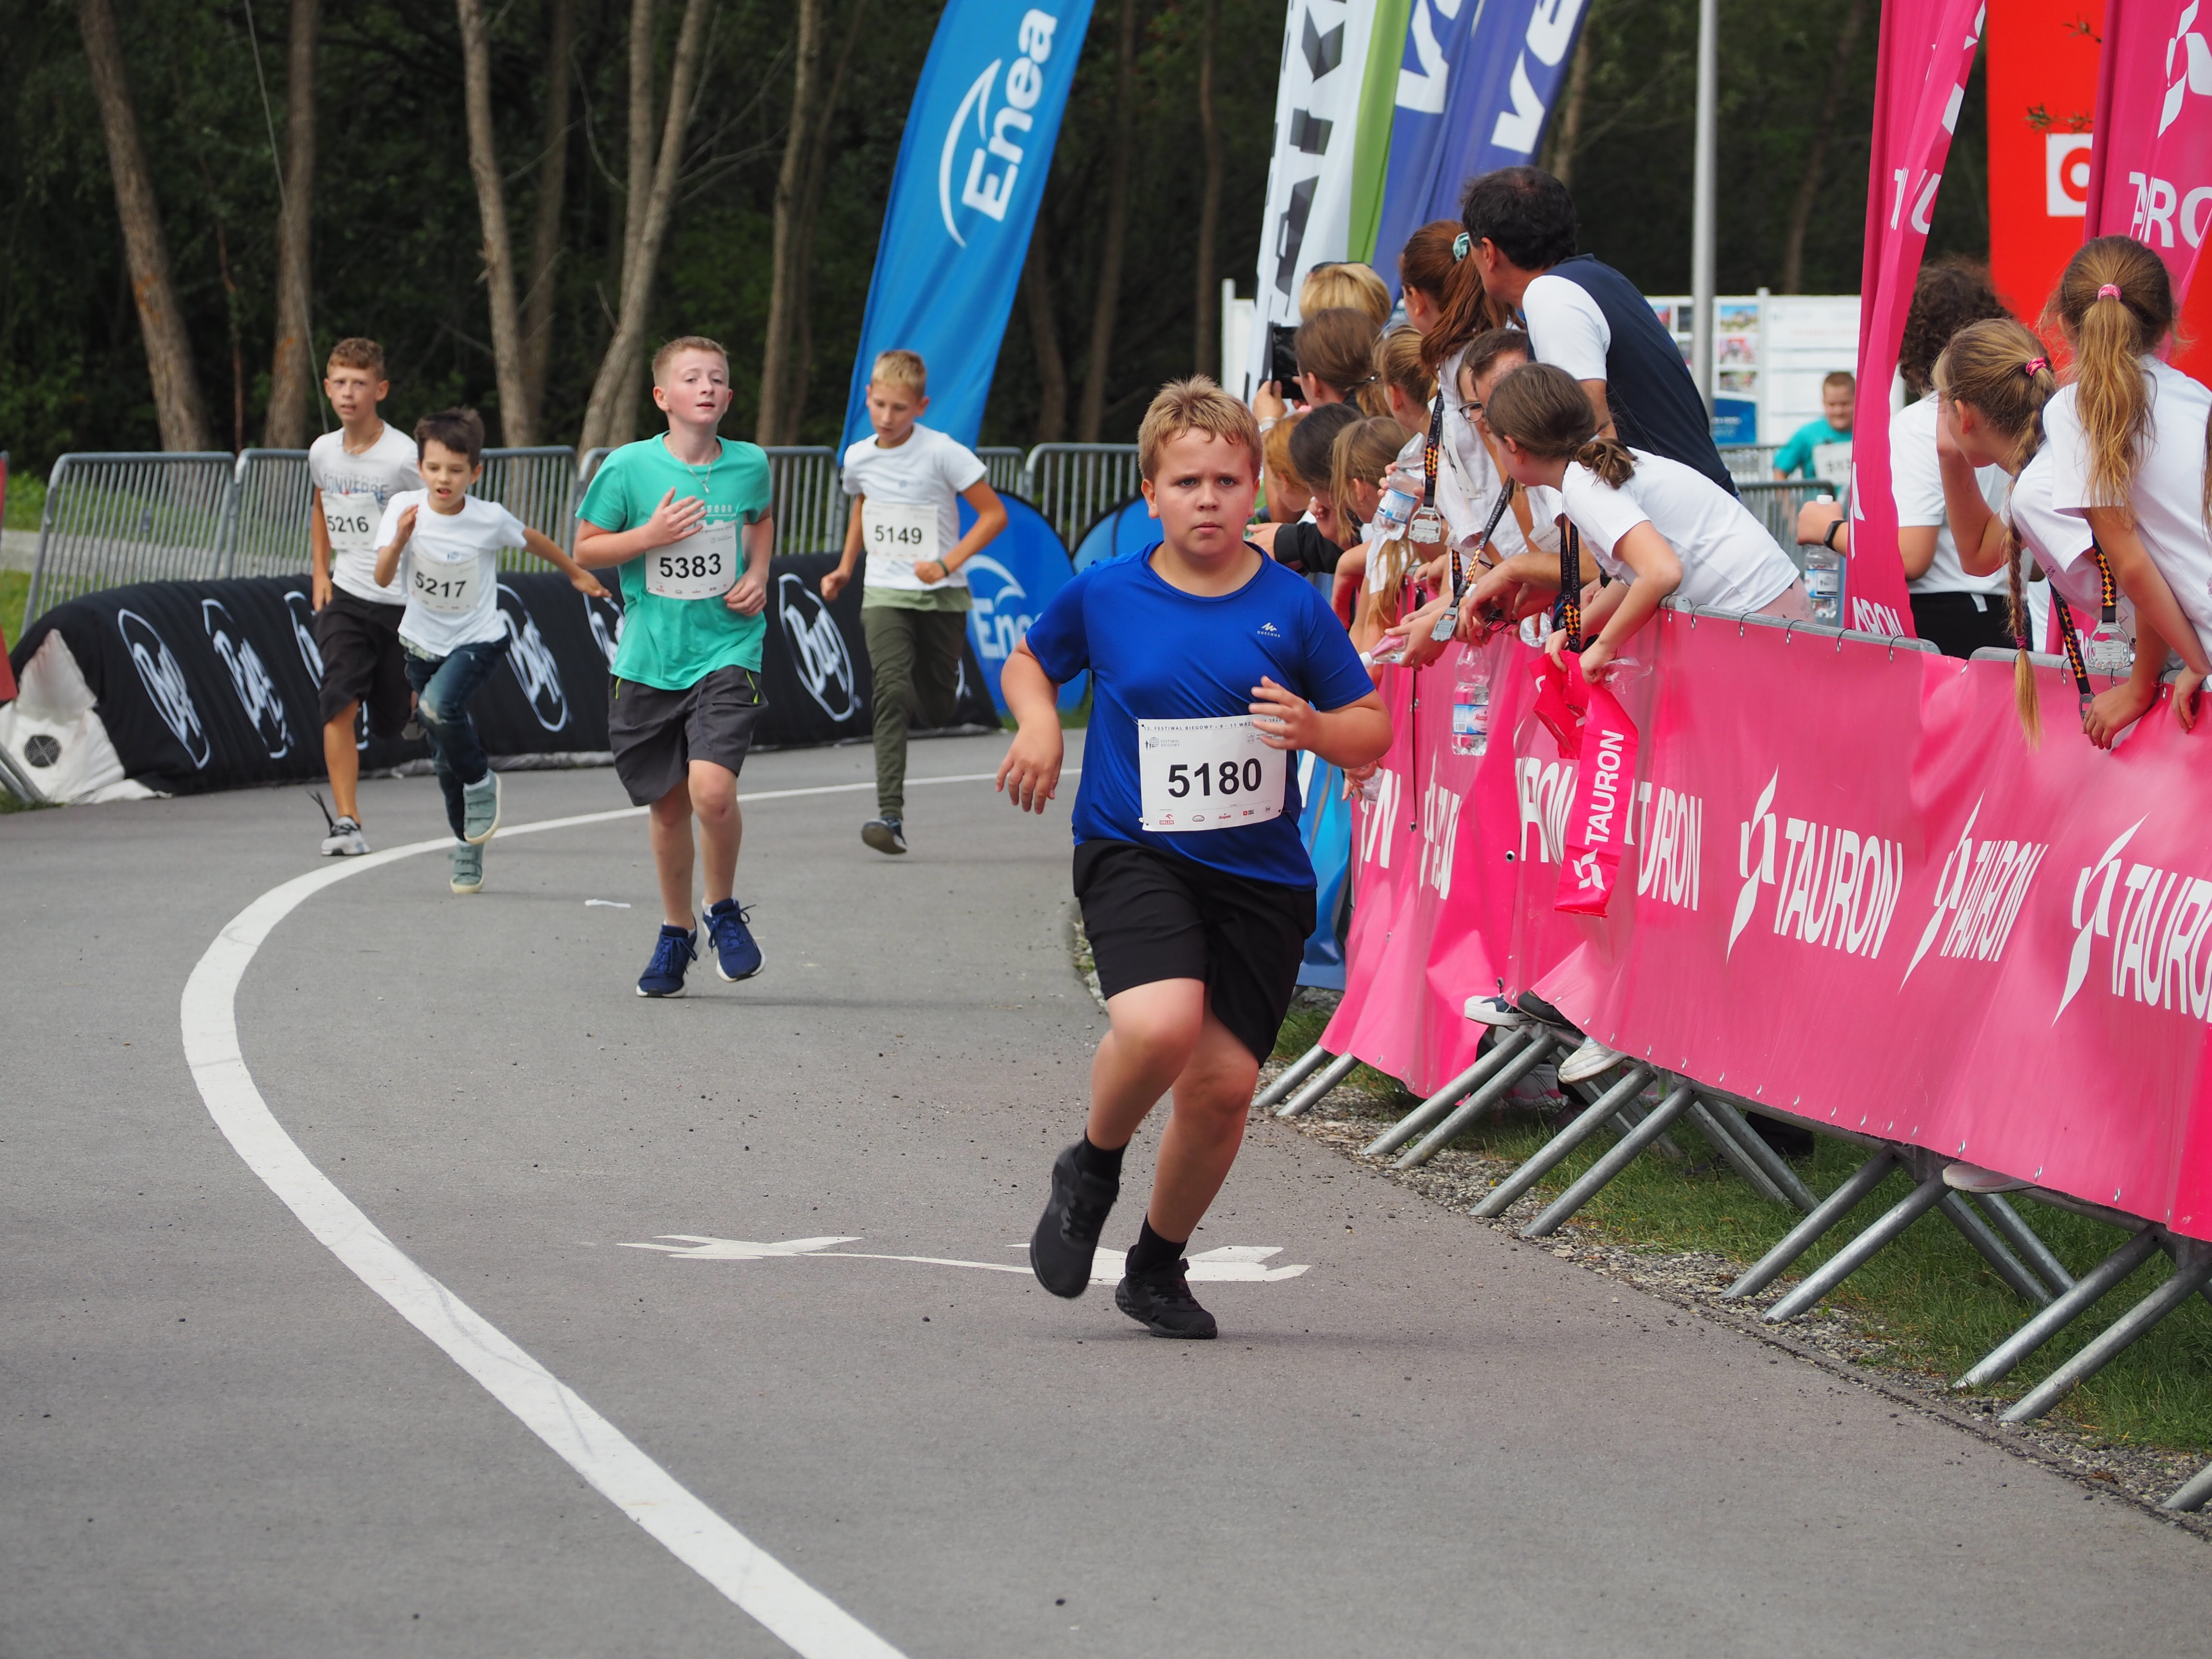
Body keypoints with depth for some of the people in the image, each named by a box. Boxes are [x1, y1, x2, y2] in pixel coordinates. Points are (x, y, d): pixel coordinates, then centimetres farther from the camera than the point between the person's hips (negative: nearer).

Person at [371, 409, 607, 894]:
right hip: (423, 643, 3)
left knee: (440, 706, -32)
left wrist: (577, 574, 17)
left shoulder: (489, 519, -17)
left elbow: (534, 540, 3)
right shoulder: (404, 508, -14)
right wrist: (401, 538, -37)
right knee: (445, 762, 9)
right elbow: (382, 578, -19)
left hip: (478, 640, -3)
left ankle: (481, 780, -5)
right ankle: (467, 847, 27)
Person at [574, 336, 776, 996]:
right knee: (670, 805, 9)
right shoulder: (628, 467, -7)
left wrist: (759, 575, 4)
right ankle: (675, 933, 31)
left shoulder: (750, 464, -1)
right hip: (649, 660, 1)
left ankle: (724, 910, 7)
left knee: (712, 789, -19)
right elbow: (585, 548, 0)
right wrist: (650, 535, -16)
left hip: (726, 651, -1)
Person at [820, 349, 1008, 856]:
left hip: (941, 596, -1)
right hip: (885, 592, 1)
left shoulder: (943, 454, -12)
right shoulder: (858, 458, 1)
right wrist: (846, 567, 18)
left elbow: (994, 514, -8)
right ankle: (890, 815, -28)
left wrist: (947, 564, -17)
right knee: (891, 690, -20)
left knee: (937, 710, 6)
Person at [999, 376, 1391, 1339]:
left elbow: (1373, 730, 6)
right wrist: (1038, 725, -1)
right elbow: (1029, 661, 19)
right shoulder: (1102, 597, -1)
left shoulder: (1293, 609, -1)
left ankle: (1159, 1267, 25)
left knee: (1224, 1082, -2)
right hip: (1134, 853, -2)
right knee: (1158, 1024, -29)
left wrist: (1317, 729, -16)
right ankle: (1091, 1172, 3)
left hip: (1260, 872, 2)